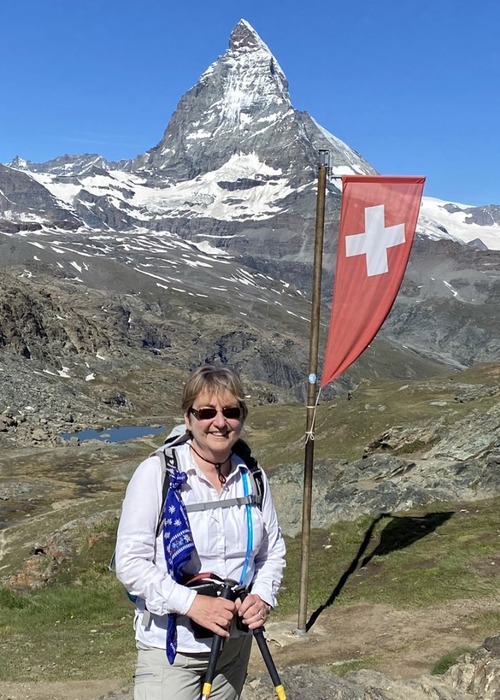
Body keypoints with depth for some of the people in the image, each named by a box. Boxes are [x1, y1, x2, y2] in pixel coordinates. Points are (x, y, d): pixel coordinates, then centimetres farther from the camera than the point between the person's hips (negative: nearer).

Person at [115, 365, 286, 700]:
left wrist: (263, 597, -8)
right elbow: (131, 562, -15)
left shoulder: (252, 478, -1)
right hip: (170, 647, -4)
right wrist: (191, 602, -24)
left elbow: (273, 550, 10)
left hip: (235, 642, 5)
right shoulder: (156, 473, -14)